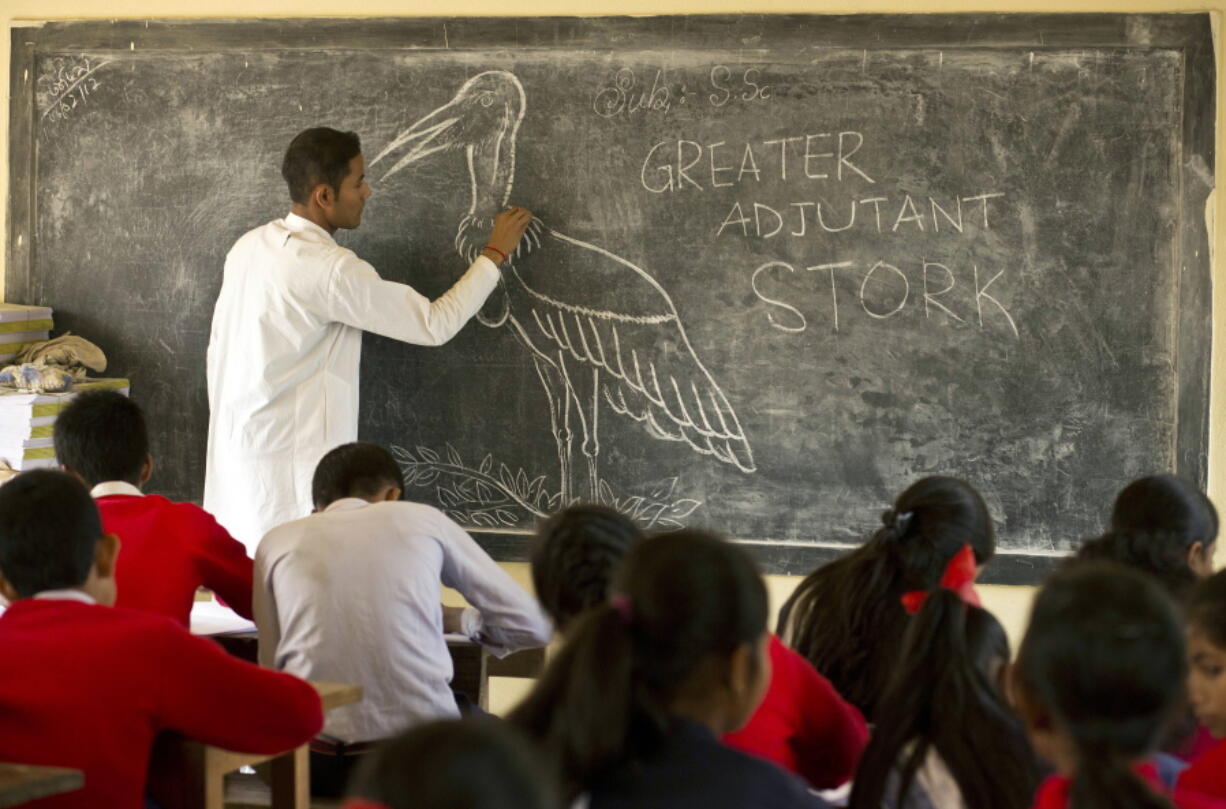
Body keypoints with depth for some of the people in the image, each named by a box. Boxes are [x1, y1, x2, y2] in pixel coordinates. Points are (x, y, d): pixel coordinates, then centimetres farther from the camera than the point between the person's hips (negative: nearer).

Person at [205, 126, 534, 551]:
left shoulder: (248, 247, 7)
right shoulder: (330, 269, -18)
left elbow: (219, 348, 16)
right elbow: (435, 324, -12)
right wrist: (495, 252, -1)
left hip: (233, 456, 9)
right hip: (288, 467, -9)